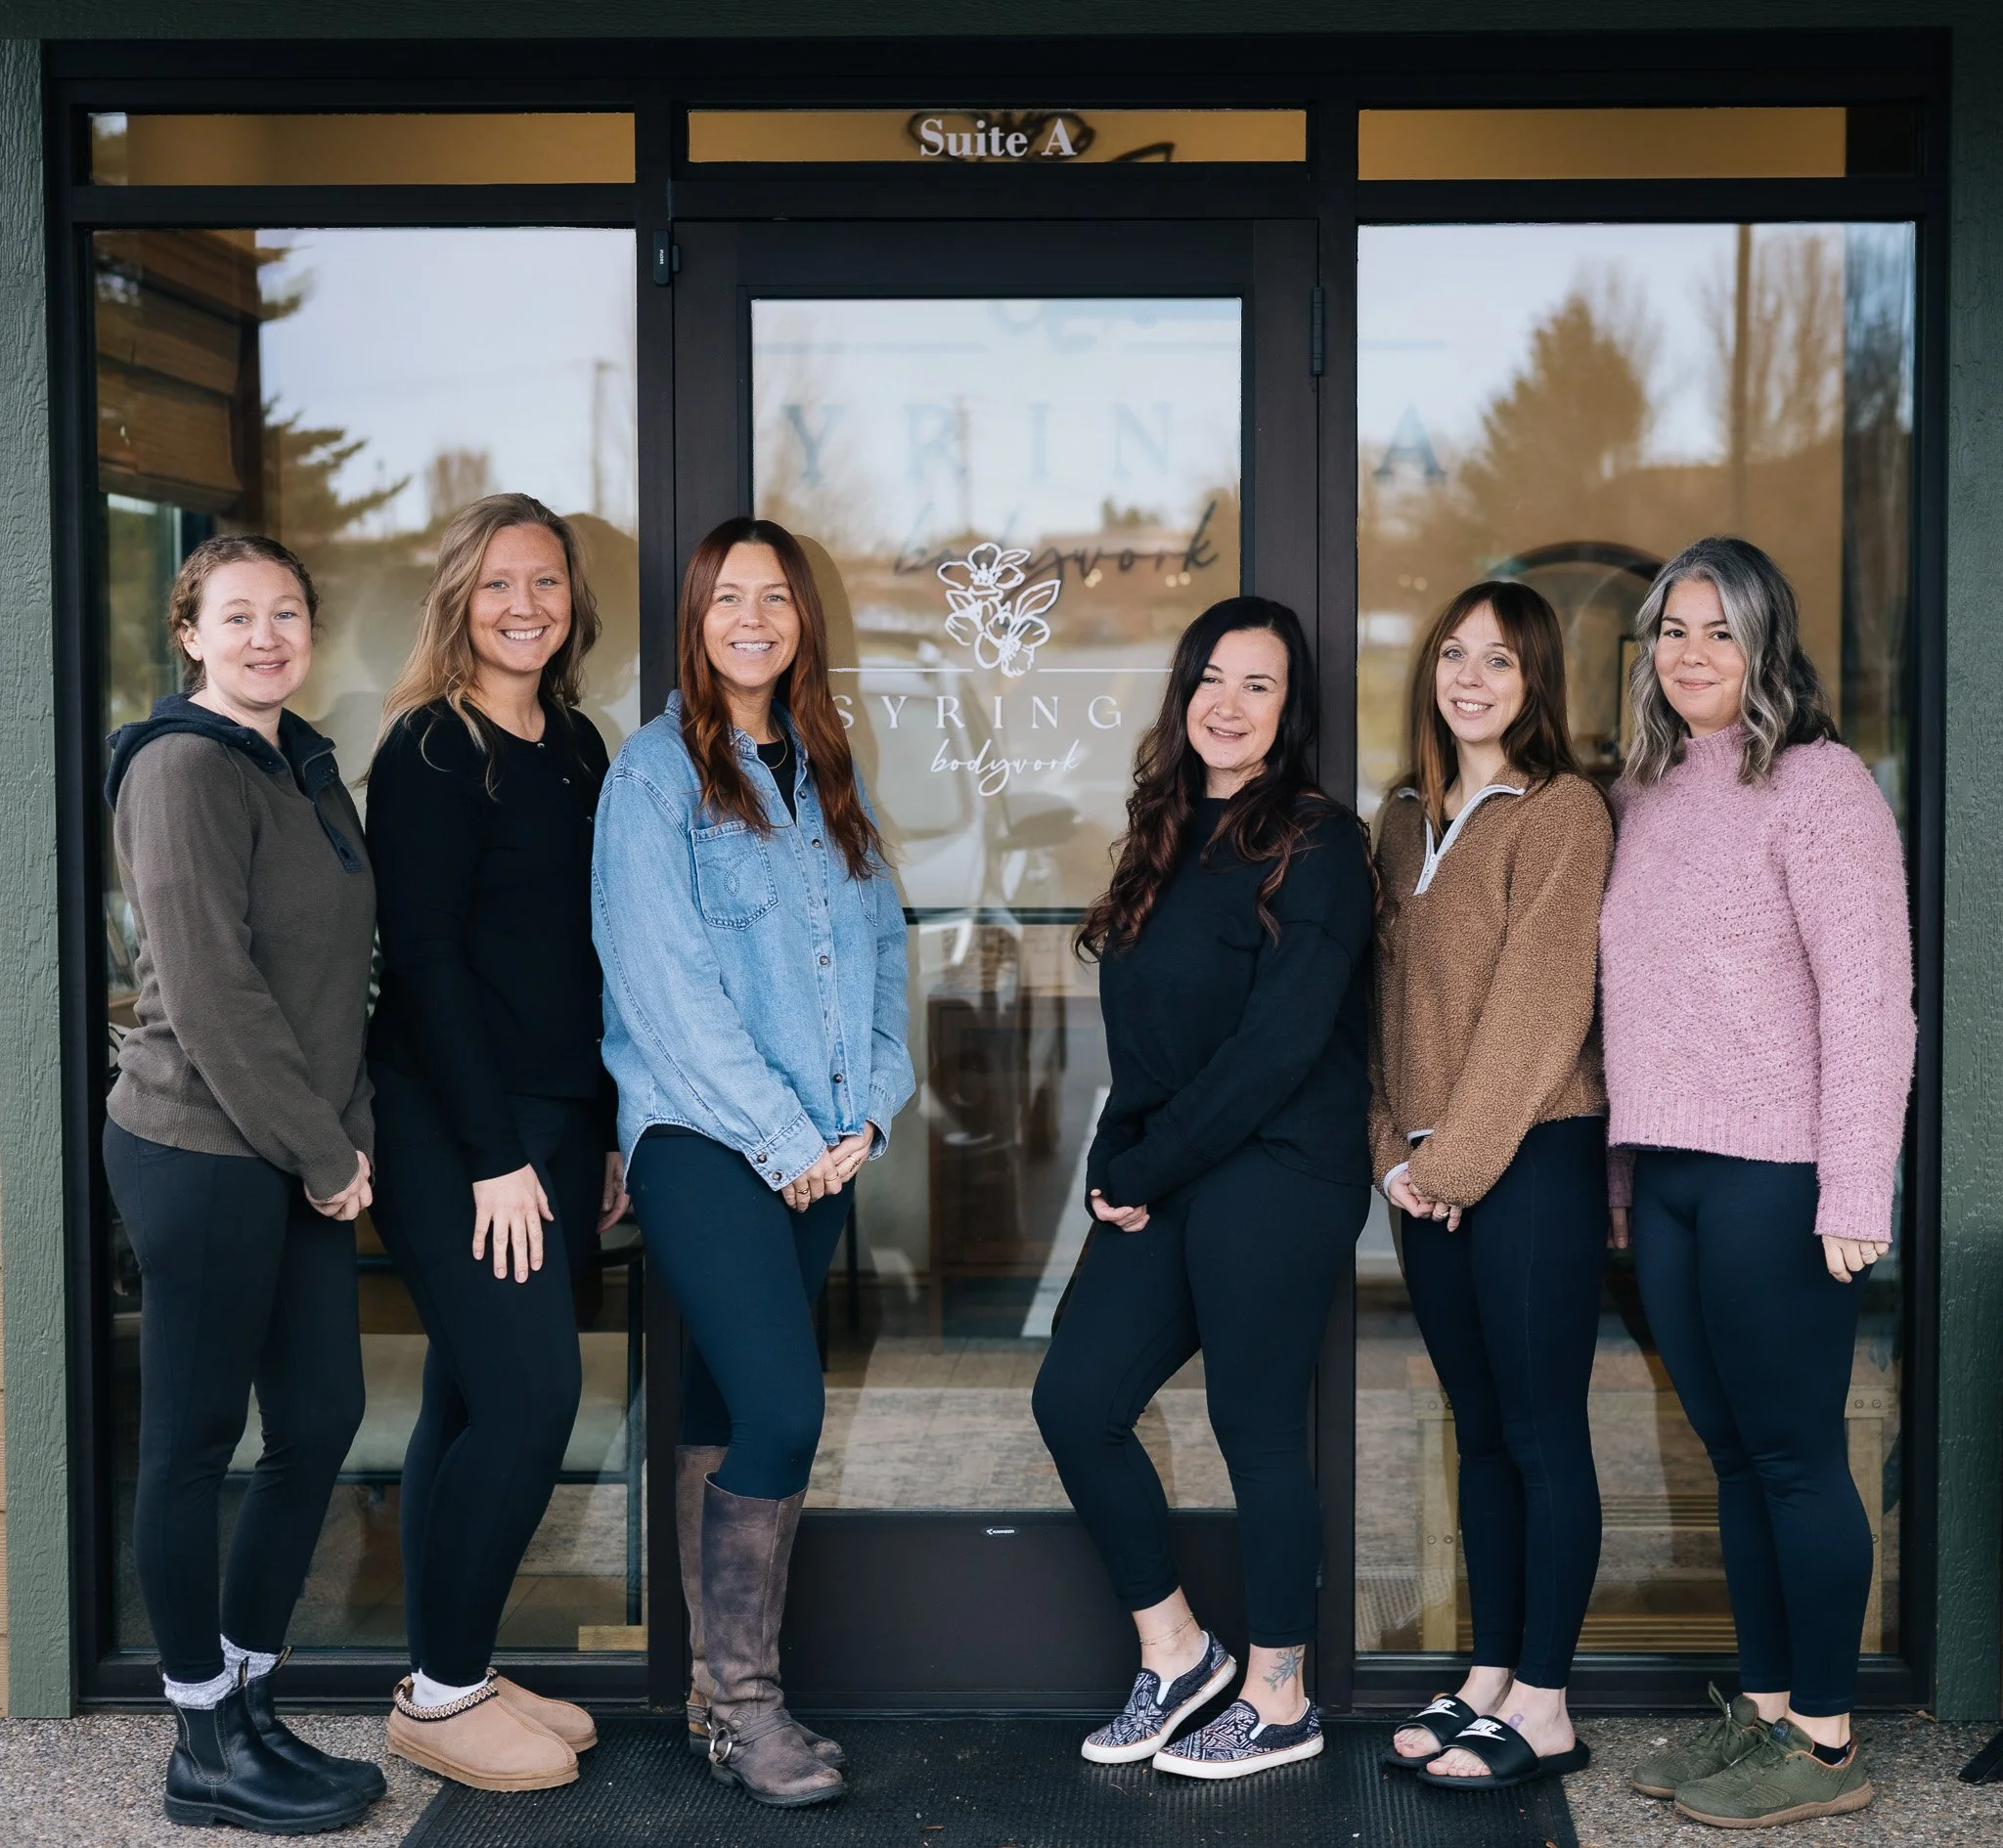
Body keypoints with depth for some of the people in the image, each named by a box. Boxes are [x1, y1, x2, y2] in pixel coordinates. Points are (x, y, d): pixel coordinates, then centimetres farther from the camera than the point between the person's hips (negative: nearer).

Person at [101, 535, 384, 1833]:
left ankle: (249, 1701, 25)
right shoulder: (187, 769, -12)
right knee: (196, 1439, 2)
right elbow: (212, 992, -18)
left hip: (302, 1156, 9)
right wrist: (325, 1152, -13)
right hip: (205, 1153, -9)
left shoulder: (307, 765, 14)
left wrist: (346, 1137, 10)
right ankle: (209, 1749, 14)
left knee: (322, 1421, 11)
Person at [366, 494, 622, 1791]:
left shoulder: (576, 748, 13)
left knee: (478, 1403, 12)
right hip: (452, 1128, -7)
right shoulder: (429, 751, -9)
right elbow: (425, 959, -14)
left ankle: (456, 1676, 21)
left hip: (557, 1127, 7)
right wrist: (495, 1156, -16)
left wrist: (606, 1135, 13)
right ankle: (442, 1697, 4)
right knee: (530, 1400, -9)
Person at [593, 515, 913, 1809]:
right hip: (701, 1136, -6)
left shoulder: (830, 775, 15)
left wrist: (868, 1109, 0)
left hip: (819, 1151, 6)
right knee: (782, 1407, -15)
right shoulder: (655, 776, -4)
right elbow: (667, 986, -11)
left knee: (731, 1409, 10)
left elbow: (881, 949, 14)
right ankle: (742, 1702, -2)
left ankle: (719, 1686, 17)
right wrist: (782, 1135, -11)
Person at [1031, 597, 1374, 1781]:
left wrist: (1140, 1170, -12)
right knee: (1075, 1401, 4)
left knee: (1258, 1433, 1)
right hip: (1163, 1180, 8)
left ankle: (1281, 1705, 17)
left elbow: (1279, 1044, -16)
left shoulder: (1316, 843, -9)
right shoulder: (1169, 839, 14)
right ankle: (1175, 1650, 22)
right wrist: (1118, 1167, 1)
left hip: (1277, 1177, -8)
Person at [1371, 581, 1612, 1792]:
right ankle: (1489, 1679, 22)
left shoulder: (1562, 813, -8)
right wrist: (1395, 1149, 2)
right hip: (1432, 1176, 7)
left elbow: (1540, 1007, -13)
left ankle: (1543, 1711, 6)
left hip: (1534, 1160, -7)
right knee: (1479, 1431, 13)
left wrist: (1452, 1161, -13)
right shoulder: (1409, 821, 14)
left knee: (1542, 1433, -1)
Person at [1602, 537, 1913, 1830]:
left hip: (1775, 1179, -7)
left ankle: (1826, 1743, 10)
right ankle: (1764, 1713, 22)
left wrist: (1853, 1197, -17)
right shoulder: (1646, 795, 15)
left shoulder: (1820, 787, -7)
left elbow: (1870, 1004, -12)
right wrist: (1622, 1165, 13)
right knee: (1733, 1456, 12)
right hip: (1665, 1176, 7)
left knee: (1796, 1455, -1)